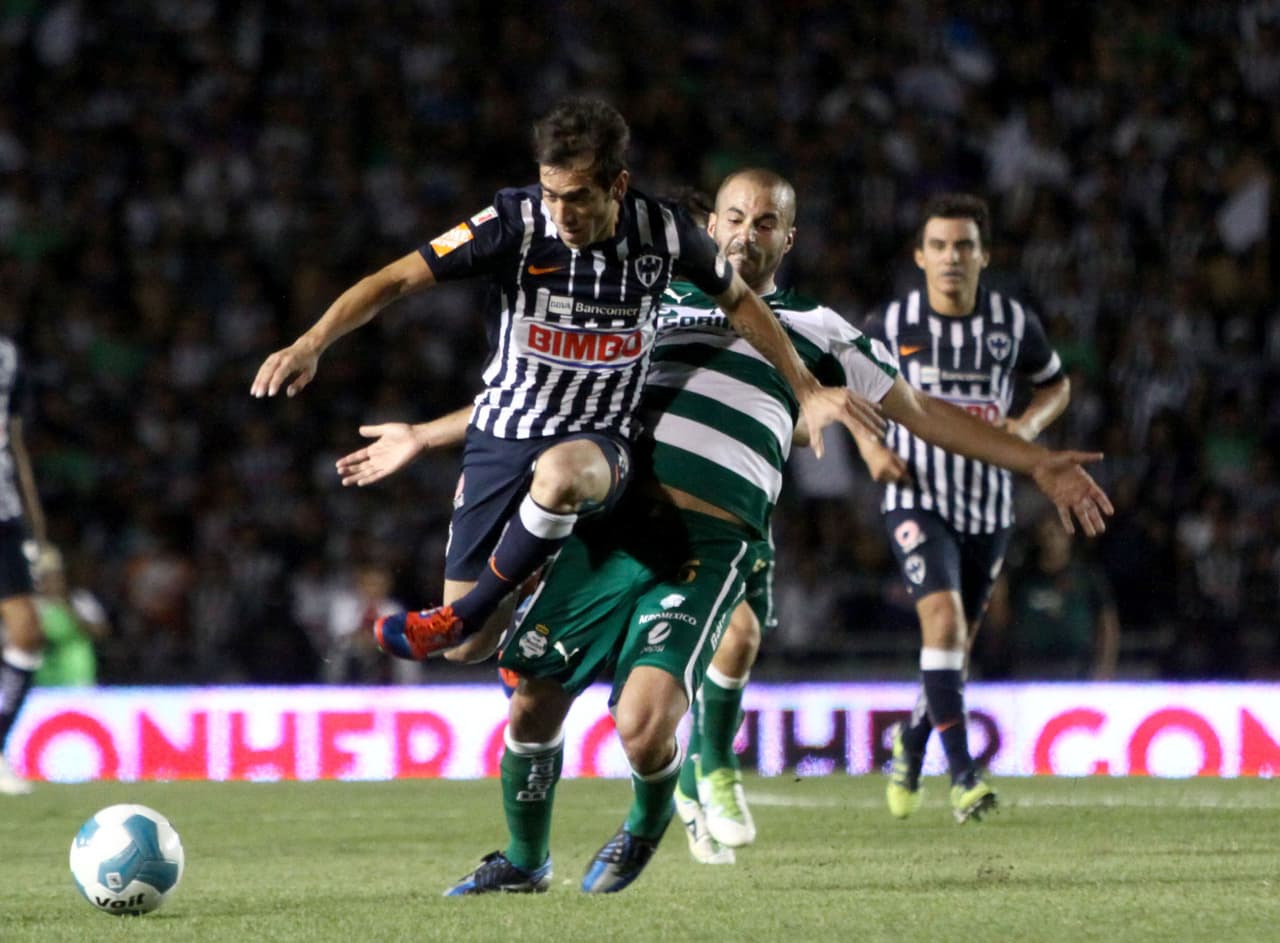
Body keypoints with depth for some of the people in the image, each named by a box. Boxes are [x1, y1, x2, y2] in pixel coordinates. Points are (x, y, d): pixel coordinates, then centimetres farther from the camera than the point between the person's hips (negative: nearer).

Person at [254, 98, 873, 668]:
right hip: (502, 434, 1)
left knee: (560, 473, -41)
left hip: (600, 441, 0)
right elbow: (398, 279, -16)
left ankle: (459, 616, -20)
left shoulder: (664, 233, -10)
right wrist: (311, 345, -29)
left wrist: (806, 391, 12)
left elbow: (738, 300, 10)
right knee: (470, 652, -5)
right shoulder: (516, 221, -15)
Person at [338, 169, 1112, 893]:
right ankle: (525, 860, 25)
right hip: (607, 529, 3)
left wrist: (1037, 463, 12)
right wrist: (423, 438, 30)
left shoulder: (813, 328, 16)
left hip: (705, 550, -3)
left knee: (643, 728, -20)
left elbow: (920, 410, 19)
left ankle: (649, 821, 16)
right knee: (532, 706, -2)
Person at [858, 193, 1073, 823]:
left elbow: (1055, 383, 15)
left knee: (957, 642, 13)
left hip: (989, 505, 3)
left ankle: (911, 741, 42)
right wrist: (870, 445, -6)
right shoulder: (893, 324, -7)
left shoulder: (1014, 323, -3)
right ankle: (963, 777, -25)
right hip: (917, 499, -3)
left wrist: (1030, 423, -7)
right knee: (943, 620, -23)